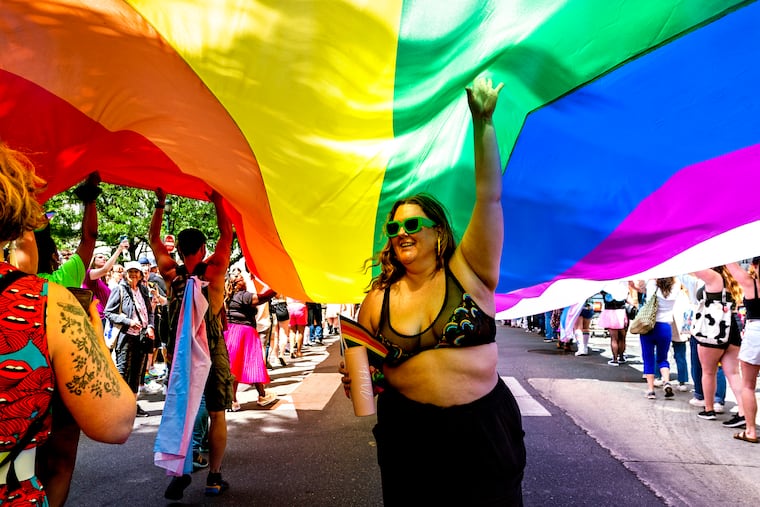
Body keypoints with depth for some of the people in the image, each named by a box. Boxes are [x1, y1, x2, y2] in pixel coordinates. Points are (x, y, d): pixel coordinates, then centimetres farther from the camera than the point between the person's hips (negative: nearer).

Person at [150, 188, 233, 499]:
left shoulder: (170, 272, -3)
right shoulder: (214, 269, -10)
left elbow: (154, 238, 12)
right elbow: (227, 233, 2)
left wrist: (160, 204, 15)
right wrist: (217, 201, 9)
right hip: (212, 348, -2)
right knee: (217, 414, 8)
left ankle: (179, 471, 11)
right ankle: (214, 477, 14)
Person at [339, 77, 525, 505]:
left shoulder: (469, 272, -8)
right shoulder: (377, 300, -1)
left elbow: (489, 199, -19)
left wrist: (483, 124, -25)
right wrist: (354, 379, -8)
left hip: (482, 428, -1)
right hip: (407, 433, 2)